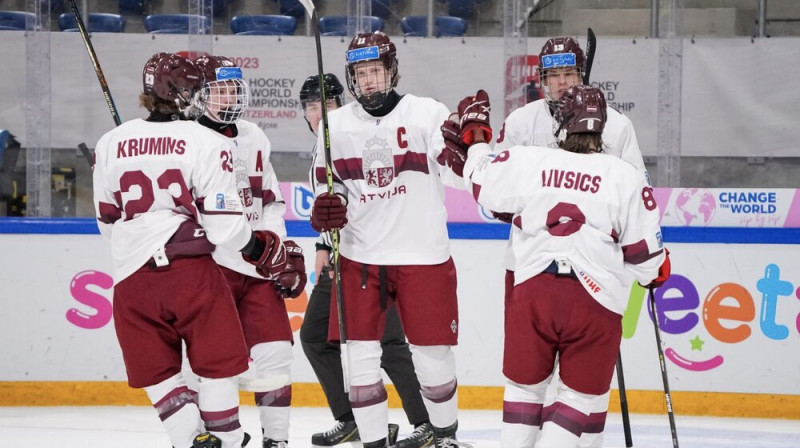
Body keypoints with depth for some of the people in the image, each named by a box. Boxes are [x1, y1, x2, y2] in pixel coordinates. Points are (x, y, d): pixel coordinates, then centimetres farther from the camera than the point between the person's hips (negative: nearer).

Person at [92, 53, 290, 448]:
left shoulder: (110, 144, 6)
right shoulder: (205, 143, -6)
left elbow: (107, 221, 14)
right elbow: (223, 222, -8)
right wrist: (261, 250, 10)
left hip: (131, 276, 3)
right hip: (190, 268, -3)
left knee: (157, 371, 11)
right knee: (218, 362, 9)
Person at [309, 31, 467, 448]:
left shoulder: (428, 113, -4)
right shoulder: (335, 125, 6)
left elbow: (457, 175, -8)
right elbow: (327, 186, 14)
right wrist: (325, 208, -8)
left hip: (423, 256, -2)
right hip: (359, 258, 3)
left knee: (432, 356, 5)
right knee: (358, 355, -1)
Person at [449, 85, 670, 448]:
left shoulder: (527, 162, 0)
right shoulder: (626, 178, -1)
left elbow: (481, 181, 19)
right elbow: (644, 251, 3)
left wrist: (475, 133, 36)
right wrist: (656, 273, 26)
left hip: (532, 292, 1)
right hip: (596, 300, -1)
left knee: (525, 386, 17)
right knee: (579, 395, 11)